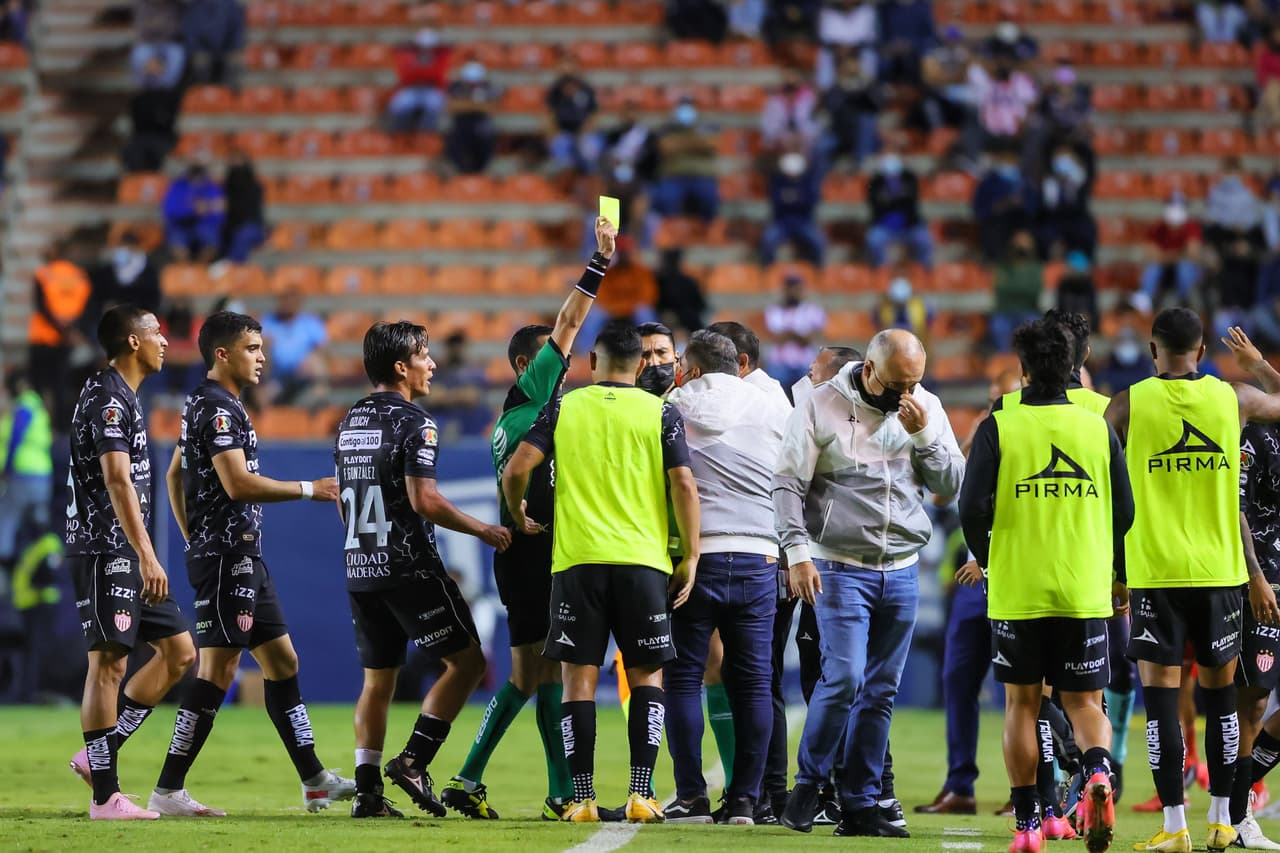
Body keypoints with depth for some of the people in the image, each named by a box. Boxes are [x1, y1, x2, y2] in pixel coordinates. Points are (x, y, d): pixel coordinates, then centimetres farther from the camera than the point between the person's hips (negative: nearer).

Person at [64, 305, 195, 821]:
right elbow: (117, 481, -23)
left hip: (127, 555, 10)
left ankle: (98, 754, 11)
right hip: (104, 550, -10)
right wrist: (147, 556, -29)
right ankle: (105, 796, -6)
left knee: (179, 652, 8)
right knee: (109, 662, -8)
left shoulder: (123, 396, 19)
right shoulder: (108, 398, -13)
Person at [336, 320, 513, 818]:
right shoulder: (413, 423, -11)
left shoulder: (350, 422, 14)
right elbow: (424, 500, -19)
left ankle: (367, 791, 4)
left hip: (360, 568, 8)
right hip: (409, 567, -8)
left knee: (378, 678, 10)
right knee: (466, 661, 1)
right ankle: (413, 761, -8)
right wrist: (483, 531, -8)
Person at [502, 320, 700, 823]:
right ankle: (640, 795, -1)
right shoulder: (661, 414, 3)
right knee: (646, 676, 10)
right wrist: (691, 557, 2)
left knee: (579, 678, 4)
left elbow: (517, 469, -2)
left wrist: (519, 518, 17)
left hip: (577, 559, 0)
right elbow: (684, 485, -5)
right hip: (644, 561, 0)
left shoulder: (563, 409, 6)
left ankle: (583, 799, -1)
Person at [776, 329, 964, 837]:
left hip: (901, 571, 4)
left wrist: (923, 435, -11)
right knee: (844, 677, -15)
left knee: (881, 690, 4)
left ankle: (860, 805, 10)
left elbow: (951, 485, 3)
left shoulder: (926, 409, 6)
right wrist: (798, 553, -12)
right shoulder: (823, 407, -5)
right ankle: (807, 785, 2)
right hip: (840, 567, -4)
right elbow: (788, 484, -4)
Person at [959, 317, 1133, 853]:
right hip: (1085, 590, 1)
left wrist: (986, 562, 10)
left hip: (1016, 590, -1)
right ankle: (1098, 773, -24)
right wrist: (1119, 578, 19)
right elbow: (1124, 512, 4)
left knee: (1023, 704, 10)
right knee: (1085, 703, 7)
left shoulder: (999, 428, -4)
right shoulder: (1099, 428, 3)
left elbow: (973, 510, -9)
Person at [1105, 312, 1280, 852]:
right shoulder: (1233, 399, 1)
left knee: (1161, 694, 0)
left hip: (1155, 572, -2)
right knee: (1220, 691, 13)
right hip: (1220, 570, 2)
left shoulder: (1128, 404, -4)